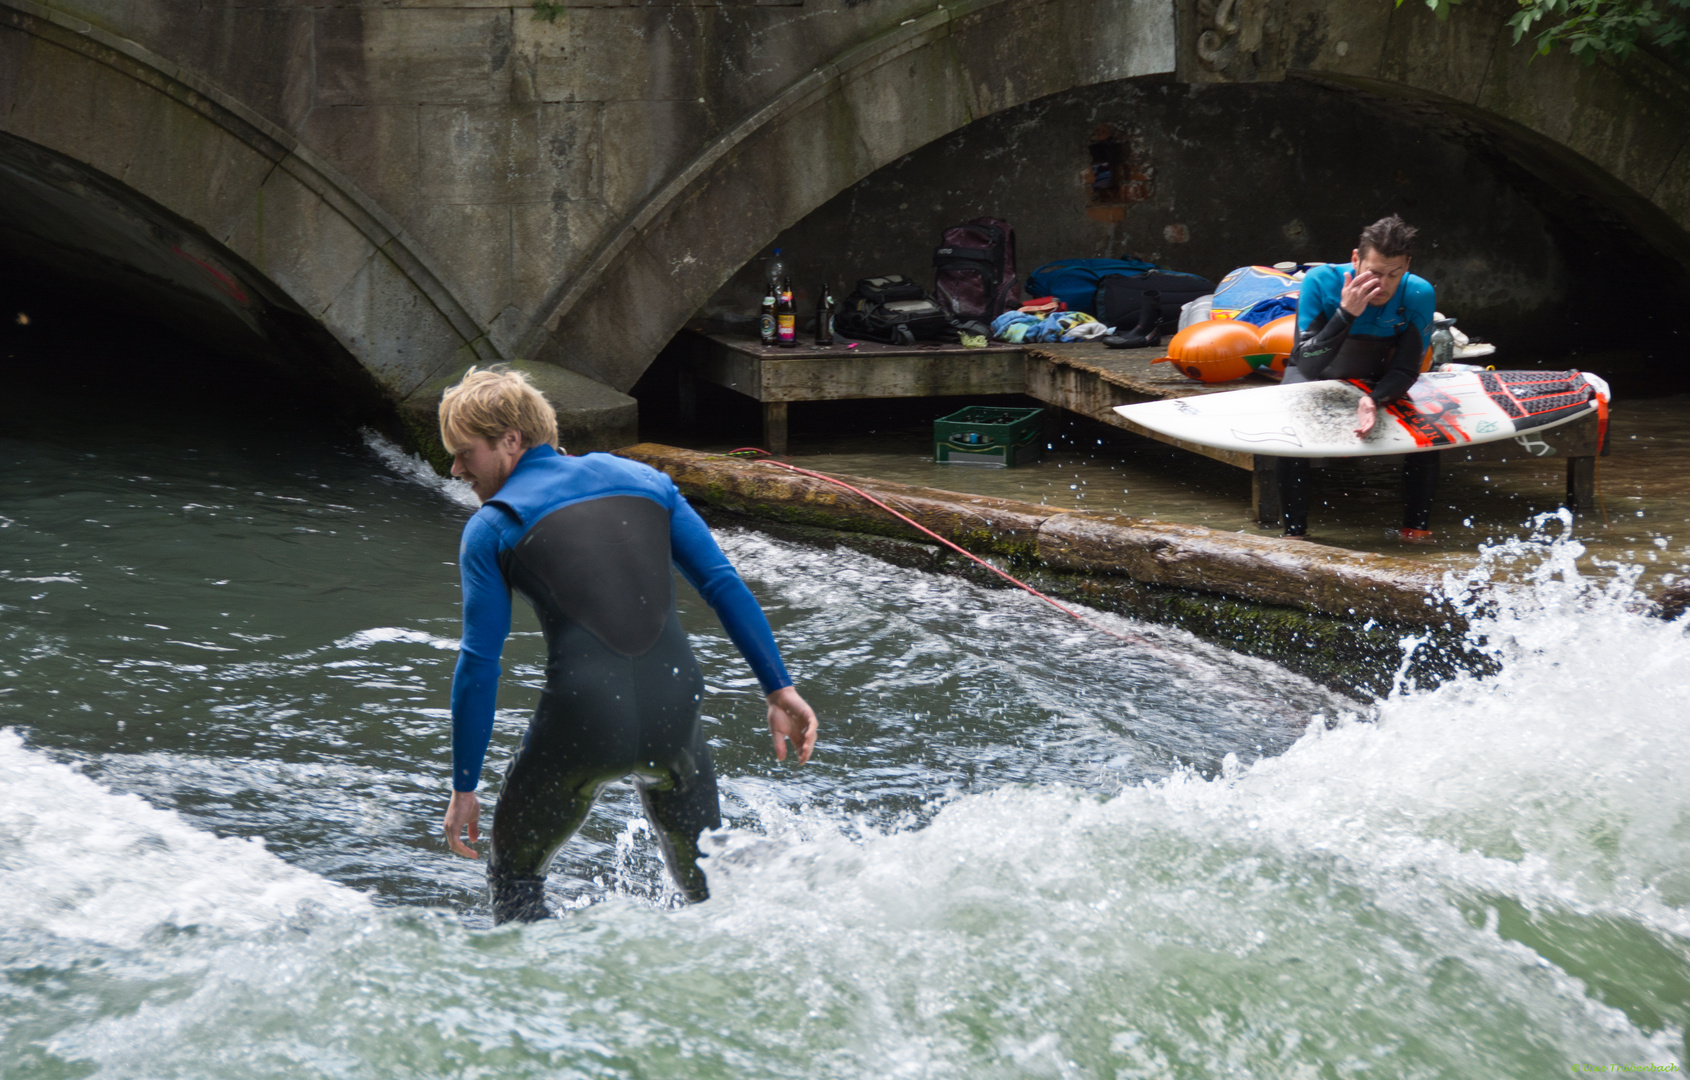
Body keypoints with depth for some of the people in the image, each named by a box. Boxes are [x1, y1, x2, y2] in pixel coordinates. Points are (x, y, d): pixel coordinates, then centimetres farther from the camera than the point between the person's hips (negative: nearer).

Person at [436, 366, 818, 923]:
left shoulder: (492, 528, 4)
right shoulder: (642, 479, 14)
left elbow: (479, 666, 2)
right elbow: (724, 584, 9)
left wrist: (464, 788, 7)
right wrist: (779, 689, 10)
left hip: (581, 725, -4)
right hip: (674, 714, 4)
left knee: (515, 878, 19)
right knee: (709, 880, 24)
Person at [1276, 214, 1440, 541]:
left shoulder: (1419, 295, -26)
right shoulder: (1320, 282, -33)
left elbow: (1406, 370, -21)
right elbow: (1308, 366, -37)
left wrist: (1374, 400, -42)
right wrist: (1346, 314, -49)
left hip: (1377, 383, 2)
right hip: (1317, 379, -2)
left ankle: (1417, 526, -5)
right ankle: (1294, 530, -17)